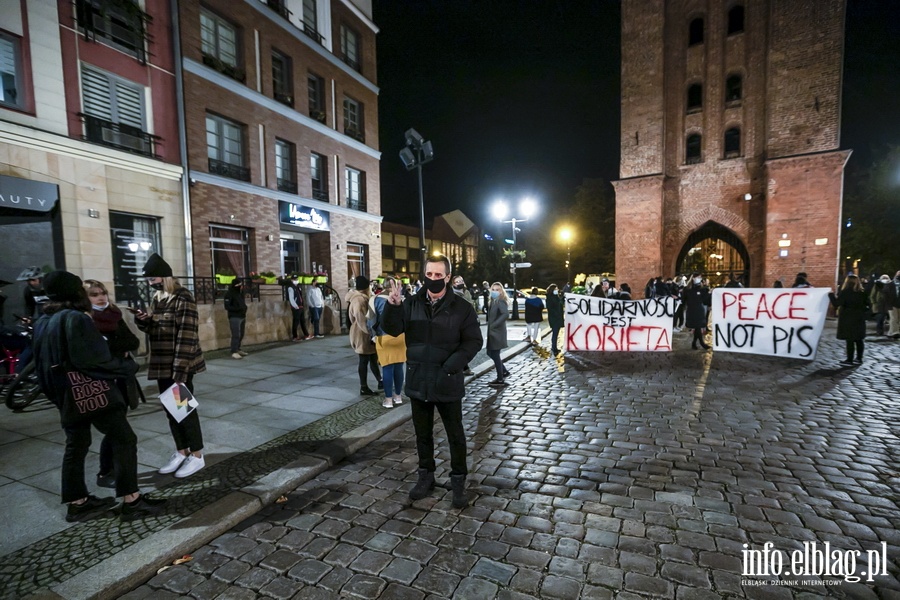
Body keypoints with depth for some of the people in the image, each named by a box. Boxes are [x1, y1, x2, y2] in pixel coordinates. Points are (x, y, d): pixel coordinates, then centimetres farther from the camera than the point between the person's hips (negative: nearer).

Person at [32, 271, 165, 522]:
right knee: (124, 440, -3)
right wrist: (129, 366, -10)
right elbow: (97, 359, -24)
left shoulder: (42, 323, 9)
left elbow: (42, 363, 16)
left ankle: (77, 503, 26)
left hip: (67, 395, 9)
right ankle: (131, 500, 0)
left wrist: (55, 393, 24)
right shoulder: (76, 319, -19)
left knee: (76, 445, 16)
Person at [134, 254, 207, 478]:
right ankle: (181, 452, 28)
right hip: (162, 365, 8)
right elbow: (154, 329, 18)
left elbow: (185, 337, -20)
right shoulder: (157, 298, 10)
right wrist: (143, 320, -4)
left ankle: (197, 455, 14)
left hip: (180, 365, -8)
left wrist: (180, 371, -22)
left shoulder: (182, 299, -16)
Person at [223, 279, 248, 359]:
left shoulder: (241, 292, 14)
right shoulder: (229, 293, -10)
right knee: (236, 335, -11)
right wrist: (238, 308, -24)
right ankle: (234, 352, -7)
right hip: (234, 317, -7)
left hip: (242, 317, 7)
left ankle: (238, 349, 20)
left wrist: (244, 307, 11)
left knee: (241, 335, 9)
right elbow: (227, 306, -15)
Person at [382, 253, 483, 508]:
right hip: (418, 381, 3)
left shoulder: (462, 307, -7)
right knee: (422, 433, 18)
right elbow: (392, 329, -4)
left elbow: (474, 341, -7)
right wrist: (393, 306, -22)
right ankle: (425, 475, 37)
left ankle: (458, 480, 29)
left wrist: (451, 366, -19)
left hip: (448, 383, -3)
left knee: (455, 434, 11)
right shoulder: (412, 304, 2)